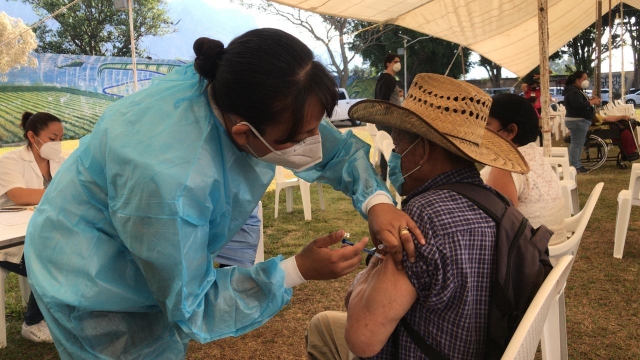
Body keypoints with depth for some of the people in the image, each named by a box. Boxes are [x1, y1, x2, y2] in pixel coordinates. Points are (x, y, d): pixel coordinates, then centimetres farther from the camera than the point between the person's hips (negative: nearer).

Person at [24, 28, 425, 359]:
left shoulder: (259, 100, -22)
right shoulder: (168, 175, -42)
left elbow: (339, 148, -6)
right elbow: (191, 308, -28)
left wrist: (377, 201, -24)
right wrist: (298, 270, -31)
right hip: (93, 285, -6)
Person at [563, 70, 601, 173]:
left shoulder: (577, 91, 18)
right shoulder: (573, 92, -18)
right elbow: (579, 106, -27)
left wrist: (591, 100, 5)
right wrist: (592, 102, -17)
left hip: (580, 120, 11)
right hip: (577, 121, -11)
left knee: (578, 143, 13)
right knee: (577, 144, -9)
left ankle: (577, 164, 18)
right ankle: (575, 167, -7)